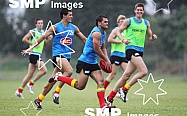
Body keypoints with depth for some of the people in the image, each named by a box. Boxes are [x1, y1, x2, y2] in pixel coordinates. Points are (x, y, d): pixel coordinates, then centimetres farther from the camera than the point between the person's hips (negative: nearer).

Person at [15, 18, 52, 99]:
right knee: (44, 70, -16)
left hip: (38, 55, 8)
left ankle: (19, 90, 14)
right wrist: (33, 43, -17)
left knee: (30, 74, 8)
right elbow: (24, 39, -11)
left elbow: (43, 43, 26)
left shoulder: (43, 32, 16)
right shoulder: (33, 32, -7)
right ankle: (31, 84, -4)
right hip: (34, 54, -8)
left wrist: (48, 40, 7)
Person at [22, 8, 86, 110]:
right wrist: (31, 48, -5)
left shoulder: (73, 28, 12)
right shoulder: (55, 27, -3)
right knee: (69, 71, -29)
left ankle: (39, 100, 14)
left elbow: (84, 39, 21)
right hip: (58, 54, -5)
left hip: (67, 55, 5)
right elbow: (43, 37, -2)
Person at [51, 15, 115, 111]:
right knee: (80, 86, -7)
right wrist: (106, 60, -8)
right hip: (85, 62, -9)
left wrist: (107, 59, 7)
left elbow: (103, 48, 24)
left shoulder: (103, 33, 16)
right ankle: (59, 77, 9)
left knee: (101, 82, -5)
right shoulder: (96, 33, -16)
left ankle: (102, 106, -8)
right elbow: (96, 50, -18)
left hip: (93, 63, 9)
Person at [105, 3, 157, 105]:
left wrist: (153, 37, -3)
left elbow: (150, 36, 21)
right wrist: (123, 39, -14)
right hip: (131, 48, -6)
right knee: (144, 71, -22)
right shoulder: (129, 21, 2)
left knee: (126, 75, 4)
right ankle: (125, 89, -9)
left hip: (140, 50, 6)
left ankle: (110, 98, 12)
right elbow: (118, 31, 5)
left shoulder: (146, 23, 15)